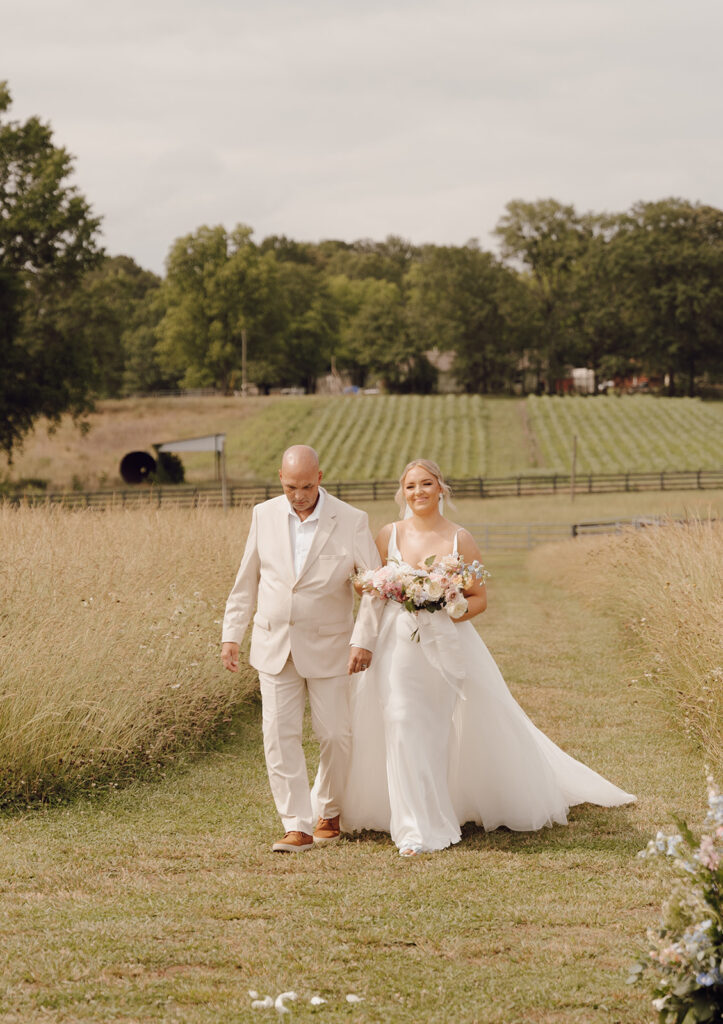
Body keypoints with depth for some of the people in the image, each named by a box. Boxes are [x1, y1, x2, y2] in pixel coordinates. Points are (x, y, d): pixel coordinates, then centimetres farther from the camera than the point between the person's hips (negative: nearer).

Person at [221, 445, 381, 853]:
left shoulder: (351, 521, -7)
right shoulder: (265, 516, 2)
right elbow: (247, 581, 9)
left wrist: (363, 639, -16)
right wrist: (232, 634, 6)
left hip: (328, 648, -2)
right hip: (274, 646, 2)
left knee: (336, 734, 3)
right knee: (280, 735, -3)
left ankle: (331, 811, 26)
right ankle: (298, 826, 0)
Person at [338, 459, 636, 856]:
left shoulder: (459, 540, -1)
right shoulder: (389, 535, 3)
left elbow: (479, 598, 2)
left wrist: (447, 612, -17)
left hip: (448, 645, -1)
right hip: (399, 645, 1)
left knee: (476, 727, 8)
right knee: (405, 728, -7)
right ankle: (418, 827, -2)